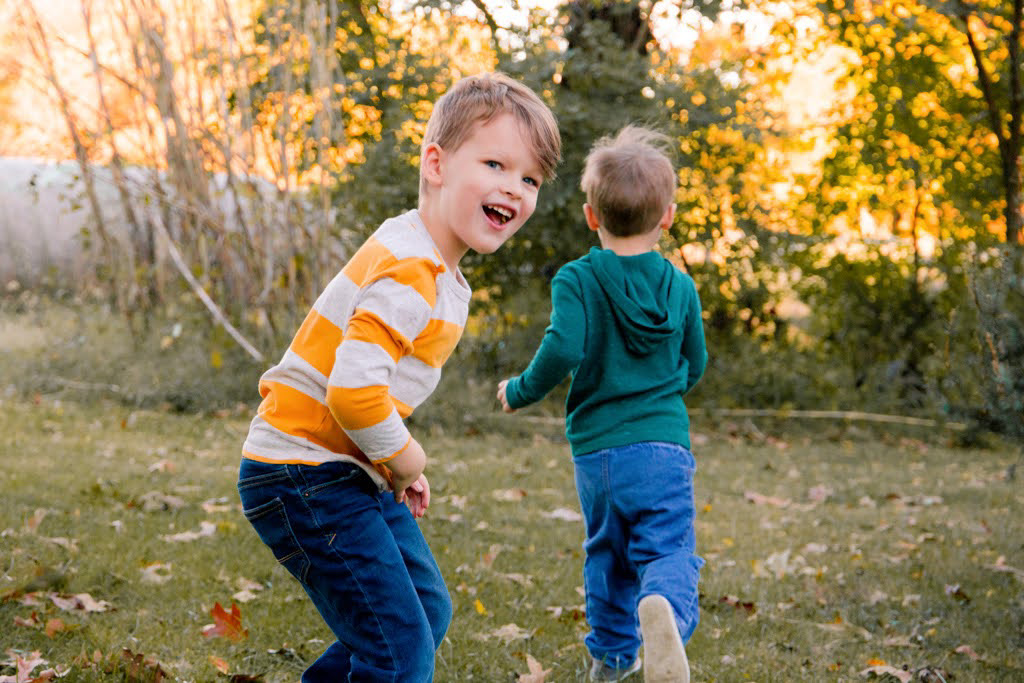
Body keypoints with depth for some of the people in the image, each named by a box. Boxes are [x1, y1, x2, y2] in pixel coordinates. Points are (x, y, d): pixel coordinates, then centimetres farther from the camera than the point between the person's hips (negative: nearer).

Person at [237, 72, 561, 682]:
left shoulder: (435, 269, 11)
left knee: (428, 612, 21)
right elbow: (354, 391, -33)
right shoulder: (410, 275, -23)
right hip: (305, 477, -10)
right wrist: (404, 457, -15)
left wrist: (399, 465, 13)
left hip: (352, 474, 10)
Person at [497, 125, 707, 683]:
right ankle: (663, 607, -36)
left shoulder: (577, 281, -7)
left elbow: (562, 349, -21)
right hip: (663, 445, 0)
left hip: (595, 447, 0)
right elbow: (694, 366, 13)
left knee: (606, 555, 19)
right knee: (668, 548, -4)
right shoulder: (681, 287, 4)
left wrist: (520, 392, -3)